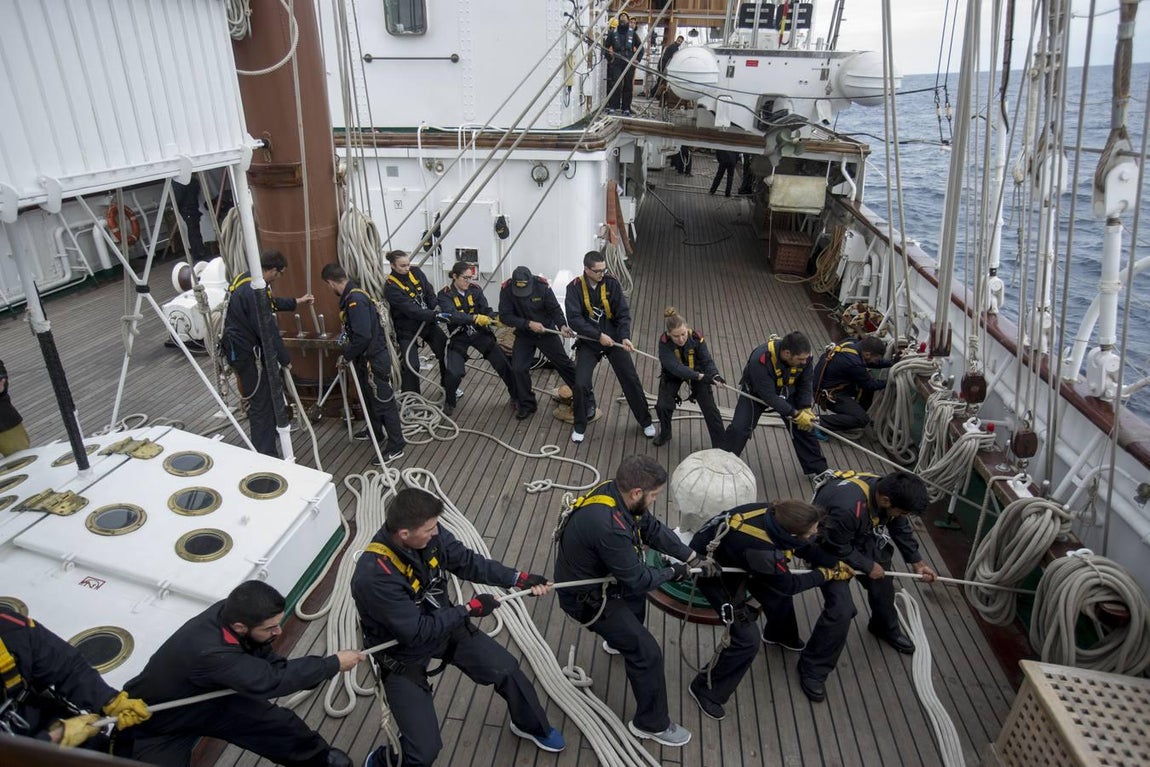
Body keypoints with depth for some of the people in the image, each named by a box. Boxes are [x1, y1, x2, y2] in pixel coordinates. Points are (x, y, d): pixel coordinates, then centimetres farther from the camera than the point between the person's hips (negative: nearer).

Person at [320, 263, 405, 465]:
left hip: (375, 359, -10)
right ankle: (375, 433, 42)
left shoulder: (355, 300, -25)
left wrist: (346, 355, -17)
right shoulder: (352, 296, 7)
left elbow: (363, 337, -29)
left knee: (384, 402, -2)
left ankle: (396, 447, 7)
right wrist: (347, 347, 15)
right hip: (365, 358, 10)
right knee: (369, 399, 24)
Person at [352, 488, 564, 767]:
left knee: (507, 669, 6)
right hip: (403, 652, -6)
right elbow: (416, 632, -29)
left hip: (443, 624, 6)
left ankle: (531, 725, 37)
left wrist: (518, 579, -12)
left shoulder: (431, 534, -20)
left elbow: (468, 562, -4)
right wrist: (469, 609, -21)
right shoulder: (374, 576, -37)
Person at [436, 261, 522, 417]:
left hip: (480, 332, 3)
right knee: (454, 373, -19)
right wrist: (475, 318, -44)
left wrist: (496, 319, -32)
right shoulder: (445, 294, -13)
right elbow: (453, 315, -30)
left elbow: (486, 310, -9)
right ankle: (449, 403, 12)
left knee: (504, 363, -5)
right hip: (459, 336, -3)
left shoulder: (475, 289, -3)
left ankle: (516, 397, 16)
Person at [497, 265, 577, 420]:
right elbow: (504, 316, -21)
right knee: (519, 369, -7)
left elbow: (555, 309, -16)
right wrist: (528, 324, -31)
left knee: (563, 363, 9)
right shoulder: (506, 289, -21)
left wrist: (562, 325, -35)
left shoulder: (542, 286, -23)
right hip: (524, 335, 1)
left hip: (547, 332, -1)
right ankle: (527, 404, 13)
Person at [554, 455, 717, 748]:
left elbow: (653, 528, -1)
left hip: (593, 575, 9)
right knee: (647, 652, -2)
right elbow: (636, 578, -27)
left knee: (638, 591, 33)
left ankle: (617, 642, 58)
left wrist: (693, 557, -1)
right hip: (585, 597, -9)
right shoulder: (608, 525, -40)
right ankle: (652, 724, 19)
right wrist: (672, 572, -10)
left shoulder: (613, 492, -14)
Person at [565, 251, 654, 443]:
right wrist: (598, 335, -25)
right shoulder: (575, 288, -12)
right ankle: (579, 426, 13)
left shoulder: (612, 284, -9)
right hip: (588, 342, -1)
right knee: (581, 384, -10)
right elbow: (574, 319, -18)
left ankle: (646, 421, 23)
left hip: (614, 339, 1)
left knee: (631, 379, 3)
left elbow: (623, 312, -10)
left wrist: (625, 337, -26)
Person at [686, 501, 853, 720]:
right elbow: (789, 584, -17)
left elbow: (803, 547, 2)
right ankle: (706, 689, 13)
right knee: (746, 639, -9)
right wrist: (826, 574, -5)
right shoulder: (763, 551, -41)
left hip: (734, 555, 8)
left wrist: (835, 564, -1)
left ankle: (779, 635, 55)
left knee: (778, 594, 21)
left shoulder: (776, 513, -23)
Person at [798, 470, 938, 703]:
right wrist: (868, 566, -13)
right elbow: (837, 549, -27)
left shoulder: (887, 490, -20)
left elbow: (901, 528, 2)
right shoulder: (848, 507, -44)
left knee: (882, 583, 21)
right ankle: (812, 668, 2)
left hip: (861, 539, 8)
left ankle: (886, 628, 54)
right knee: (841, 609, -16)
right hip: (829, 549, -7)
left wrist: (917, 562, 8)